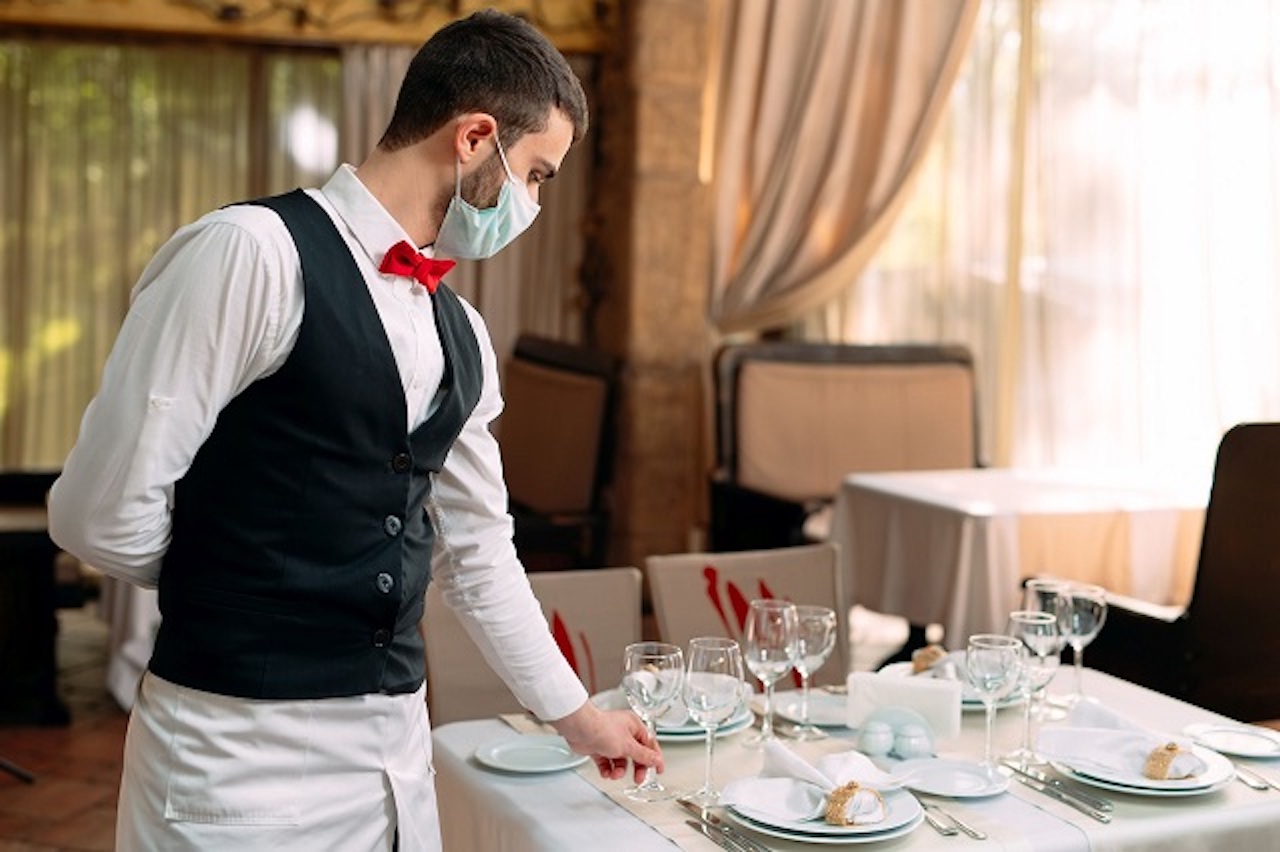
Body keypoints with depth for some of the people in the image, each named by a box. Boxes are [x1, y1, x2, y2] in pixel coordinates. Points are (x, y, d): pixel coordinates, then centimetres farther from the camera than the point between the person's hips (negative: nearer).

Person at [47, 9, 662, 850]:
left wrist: (573, 710, 22)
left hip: (397, 740, 7)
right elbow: (102, 512, -16)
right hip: (241, 748, -7)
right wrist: (233, 581, 1)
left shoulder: (461, 333, 10)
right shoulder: (254, 253, -15)